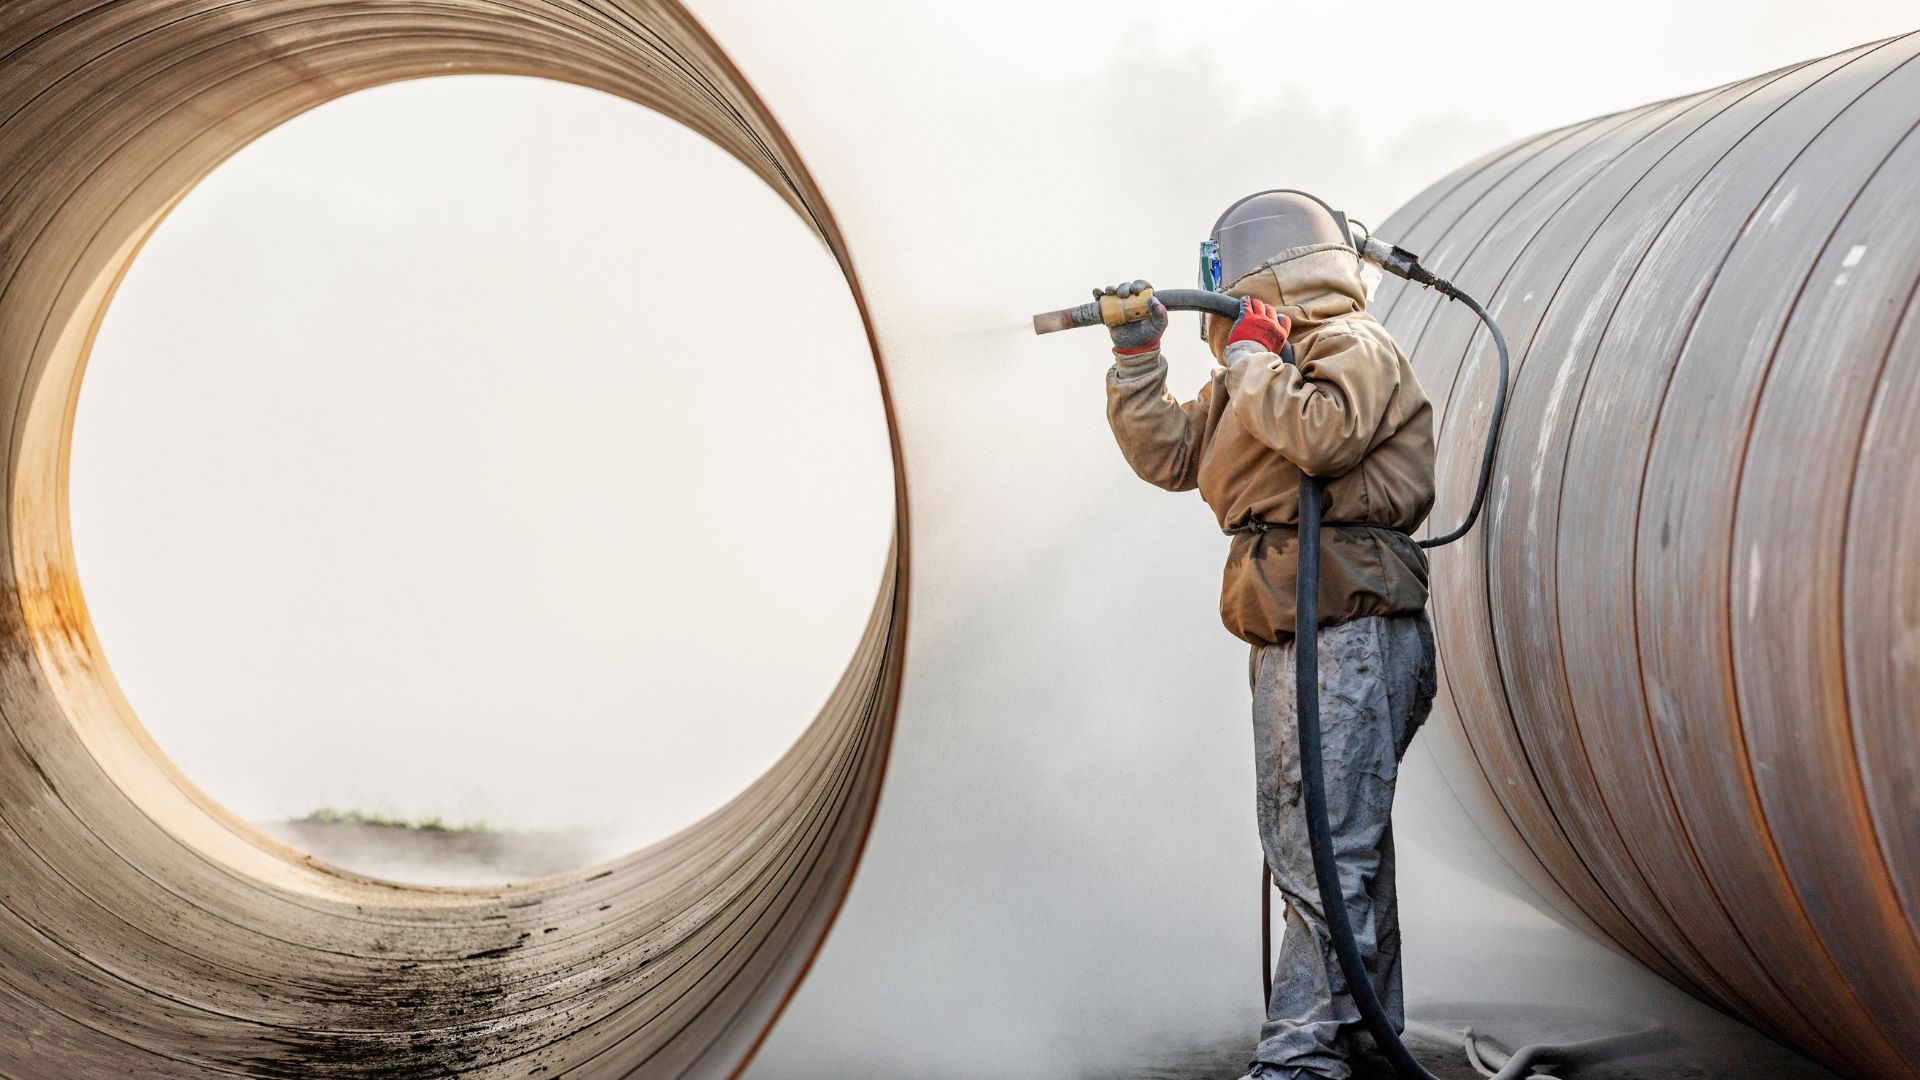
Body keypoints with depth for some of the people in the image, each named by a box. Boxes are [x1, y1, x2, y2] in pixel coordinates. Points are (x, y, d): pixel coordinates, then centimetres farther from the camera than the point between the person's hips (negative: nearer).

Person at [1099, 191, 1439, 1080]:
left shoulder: (1355, 348, -5)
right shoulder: (1265, 369, 22)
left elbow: (1323, 434, -26)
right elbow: (1168, 454, 20)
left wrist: (1248, 355, -12)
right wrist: (1136, 357, 10)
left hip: (1351, 635, -10)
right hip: (1286, 641, 10)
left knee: (1325, 850, -12)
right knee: (1318, 845, 15)